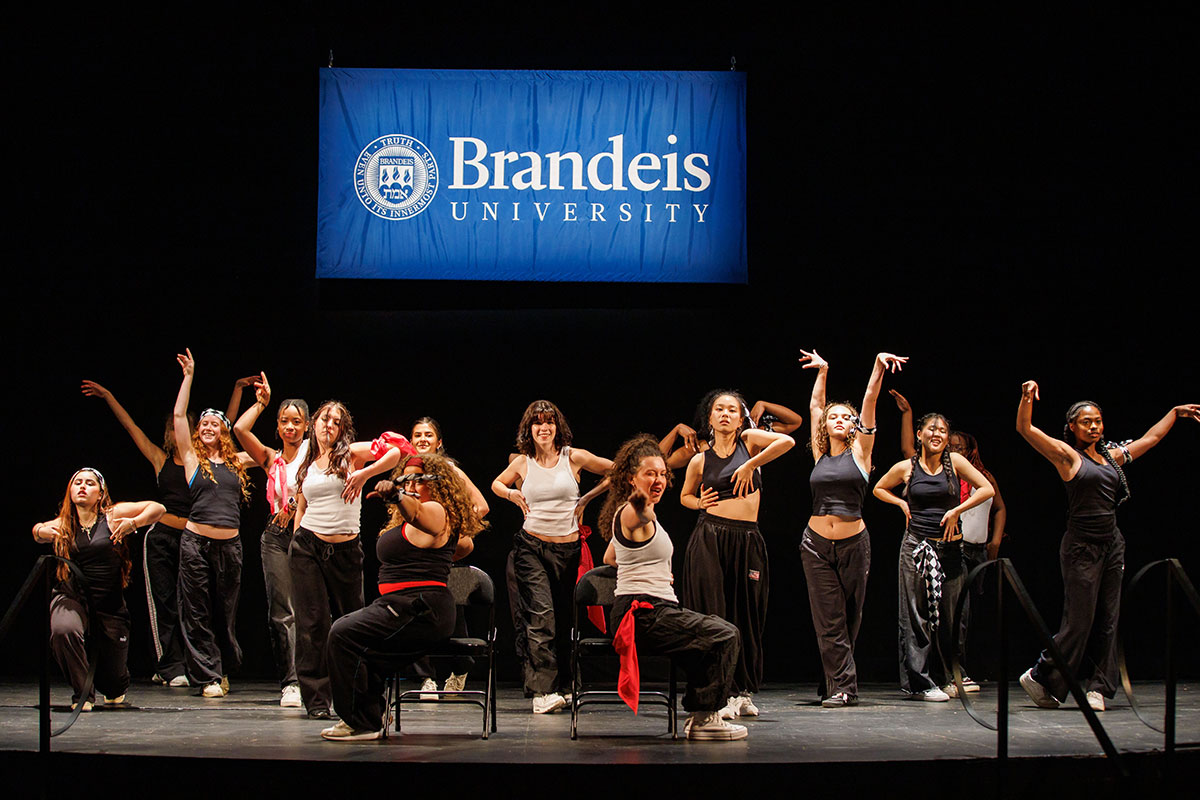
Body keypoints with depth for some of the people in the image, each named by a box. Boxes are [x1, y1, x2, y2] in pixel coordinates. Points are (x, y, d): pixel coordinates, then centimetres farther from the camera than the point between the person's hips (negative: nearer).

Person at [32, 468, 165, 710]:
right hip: (72, 597, 1)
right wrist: (40, 531, 2)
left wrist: (133, 523, -19)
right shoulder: (63, 525, 4)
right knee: (63, 630, -36)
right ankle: (82, 694, -15)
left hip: (109, 602, 0)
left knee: (113, 675, 8)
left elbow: (157, 508, -3)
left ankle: (114, 691, 50)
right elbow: (39, 530, 25)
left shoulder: (113, 515, -3)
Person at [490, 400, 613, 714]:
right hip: (532, 546, -1)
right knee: (541, 614, -15)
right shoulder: (522, 463, 4)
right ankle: (542, 691, -20)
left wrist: (587, 499, 5)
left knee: (565, 619, 7)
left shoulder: (573, 457, -1)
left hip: (569, 548, 1)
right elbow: (496, 484, 24)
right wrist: (511, 493, 4)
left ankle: (562, 686, 19)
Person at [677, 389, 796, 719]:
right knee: (712, 615, -4)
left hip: (747, 540, 0)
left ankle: (743, 692, 17)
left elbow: (788, 441, -12)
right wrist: (699, 503, 2)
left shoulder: (749, 439, 5)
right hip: (709, 539, 0)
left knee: (746, 617, 5)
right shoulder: (700, 461, 8)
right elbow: (685, 495, 24)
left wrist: (750, 465, -12)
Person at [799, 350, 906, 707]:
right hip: (816, 544, 1)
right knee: (829, 620, -4)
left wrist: (879, 364, -6)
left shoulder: (859, 451, 5)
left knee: (849, 618, 5)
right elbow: (814, 406, 18)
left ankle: (837, 685, 14)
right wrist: (822, 371, 21)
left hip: (853, 544, -1)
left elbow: (870, 399, -1)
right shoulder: (820, 454, 10)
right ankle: (843, 688, -3)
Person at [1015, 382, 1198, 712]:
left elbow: (1150, 439, 30)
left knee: (1107, 622, 5)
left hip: (1112, 544, 6)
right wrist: (1027, 398, -28)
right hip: (1082, 546, -6)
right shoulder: (1067, 455, -3)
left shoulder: (1112, 456, 14)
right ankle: (1039, 677, 6)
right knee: (1079, 622, -7)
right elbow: (1025, 429, -13)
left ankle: (1096, 688, 12)